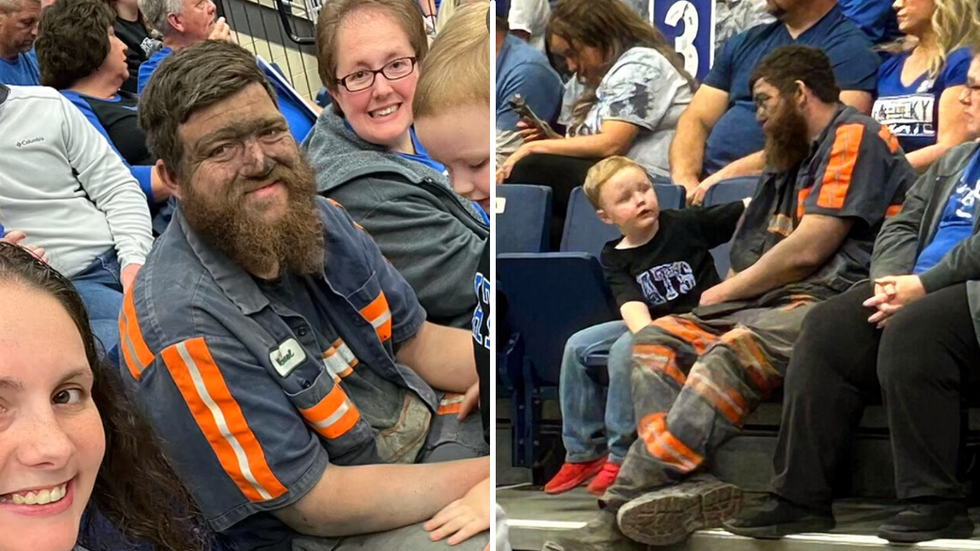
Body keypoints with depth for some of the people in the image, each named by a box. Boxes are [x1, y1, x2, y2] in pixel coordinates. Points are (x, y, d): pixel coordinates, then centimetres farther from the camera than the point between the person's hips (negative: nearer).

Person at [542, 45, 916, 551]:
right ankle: (686, 485, -30)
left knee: (735, 348, -34)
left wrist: (727, 292, 2)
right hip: (783, 301, 10)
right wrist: (727, 294, 5)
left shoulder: (854, 137, 0)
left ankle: (629, 501, -42)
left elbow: (808, 249, -9)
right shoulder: (797, 159, 31)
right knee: (656, 340, -6)